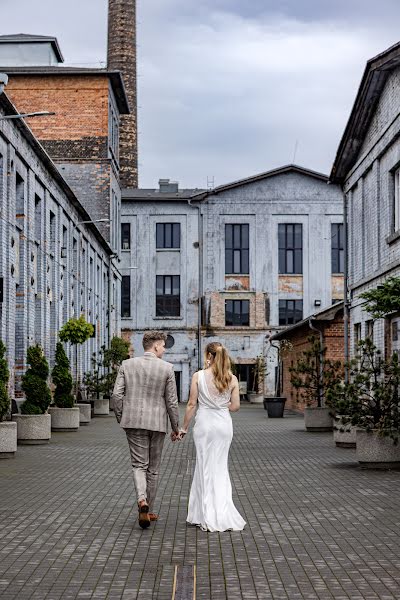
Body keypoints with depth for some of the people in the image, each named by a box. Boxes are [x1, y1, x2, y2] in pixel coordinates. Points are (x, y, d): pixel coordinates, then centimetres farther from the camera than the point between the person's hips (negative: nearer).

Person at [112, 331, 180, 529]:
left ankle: (142, 500, -19)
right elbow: (172, 401, -3)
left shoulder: (127, 364, 0)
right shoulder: (167, 368, -5)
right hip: (157, 423, -1)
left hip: (134, 422, 1)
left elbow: (117, 395, -3)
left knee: (139, 465, 6)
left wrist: (121, 419, 11)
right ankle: (148, 511, 19)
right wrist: (175, 427, 7)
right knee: (153, 468, 12)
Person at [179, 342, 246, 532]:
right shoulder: (232, 379, -1)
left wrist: (184, 428, 3)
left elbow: (192, 405, -6)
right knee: (219, 468, 13)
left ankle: (210, 517, 5)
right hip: (224, 424, 2)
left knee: (206, 468, 6)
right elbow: (235, 406, 2)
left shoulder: (198, 376, -8)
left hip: (204, 423, -2)